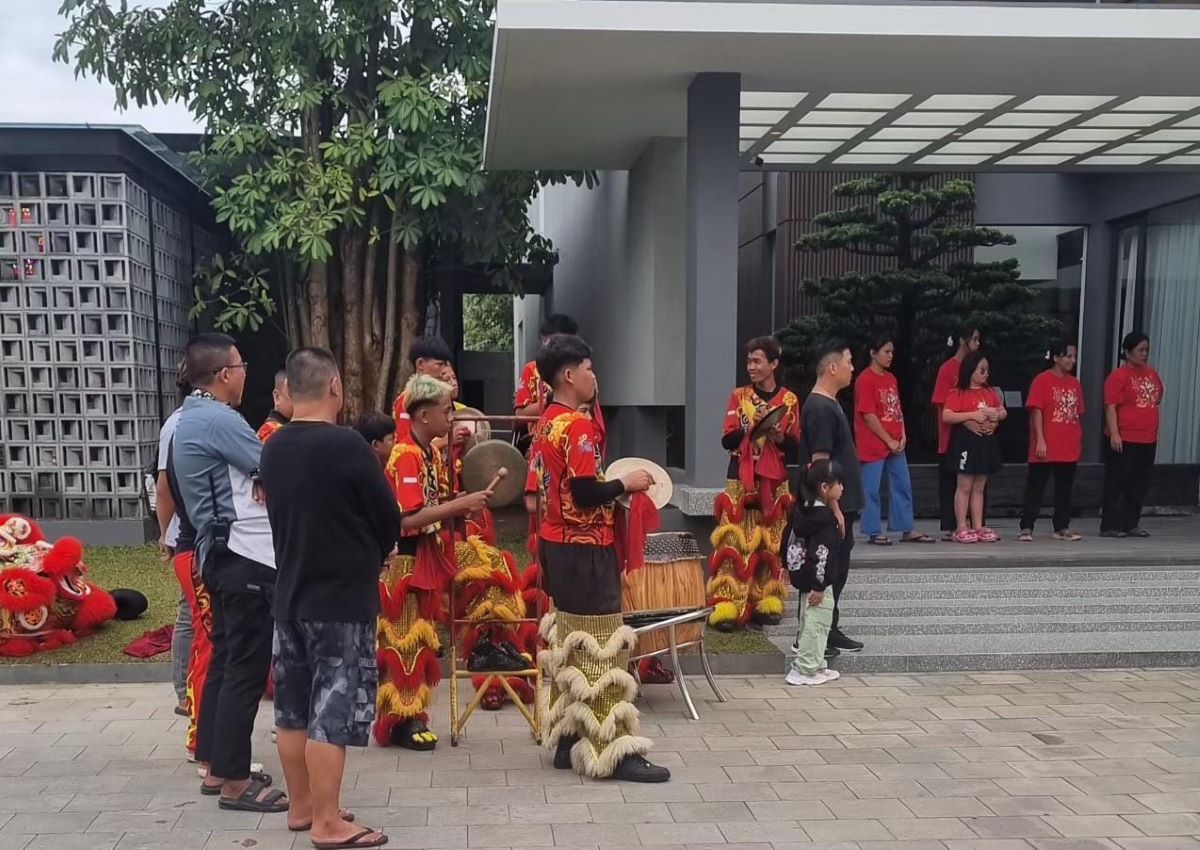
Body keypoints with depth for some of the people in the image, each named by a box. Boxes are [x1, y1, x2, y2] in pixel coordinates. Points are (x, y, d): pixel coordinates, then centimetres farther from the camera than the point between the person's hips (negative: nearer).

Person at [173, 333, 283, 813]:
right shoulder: (218, 419, -17)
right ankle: (234, 782, 2)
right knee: (247, 668, -5)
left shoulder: (191, 419, 15)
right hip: (245, 556, -11)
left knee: (226, 660, 16)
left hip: (222, 555, 11)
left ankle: (216, 768, 24)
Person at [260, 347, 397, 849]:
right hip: (342, 598, -7)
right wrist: (372, 557, 9)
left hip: (290, 594, 7)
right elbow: (389, 519, -10)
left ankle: (301, 806, 27)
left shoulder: (273, 448, 3)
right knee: (333, 712, -1)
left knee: (293, 708, 14)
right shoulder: (346, 445, -18)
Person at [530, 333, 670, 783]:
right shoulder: (579, 426, -18)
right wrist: (626, 483, -9)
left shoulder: (546, 423, 11)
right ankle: (615, 751, 0)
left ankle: (566, 740, 22)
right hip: (585, 549, -10)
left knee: (565, 643, 14)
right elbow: (586, 493, -24)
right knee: (598, 647, -5)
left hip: (555, 545, 10)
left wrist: (612, 483, 14)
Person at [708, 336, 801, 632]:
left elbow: (796, 447, 5)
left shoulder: (789, 400, 5)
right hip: (740, 480, -1)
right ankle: (727, 606, -7)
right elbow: (727, 440, -3)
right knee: (735, 541, -7)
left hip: (775, 482, 2)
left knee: (771, 543, 5)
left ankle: (768, 602, 15)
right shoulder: (739, 396, 3)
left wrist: (781, 438, -15)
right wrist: (750, 426, -18)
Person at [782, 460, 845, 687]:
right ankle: (805, 670, 3)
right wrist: (819, 586, -22)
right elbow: (821, 553, -24)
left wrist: (791, 568, 25)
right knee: (816, 623, -2)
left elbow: (788, 539, 15)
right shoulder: (825, 517, -21)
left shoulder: (801, 510, 7)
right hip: (817, 580, -10)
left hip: (802, 576, 10)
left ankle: (815, 665, 29)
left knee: (810, 621, 18)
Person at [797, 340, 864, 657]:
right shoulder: (821, 409, -18)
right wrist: (835, 509, -22)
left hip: (840, 504, 10)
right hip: (832, 507, -10)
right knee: (829, 572, -4)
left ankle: (830, 631, 26)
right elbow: (820, 464, -22)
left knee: (837, 570, 16)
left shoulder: (828, 404, 14)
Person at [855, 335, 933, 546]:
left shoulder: (891, 378, 13)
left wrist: (902, 435, 2)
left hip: (895, 445, 8)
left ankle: (907, 530, 18)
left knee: (903, 486, 11)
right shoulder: (865, 380, -12)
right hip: (873, 445, -8)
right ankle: (874, 532, 8)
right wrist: (889, 441, -13)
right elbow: (868, 416, -16)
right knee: (872, 489, -1)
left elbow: (897, 409, 17)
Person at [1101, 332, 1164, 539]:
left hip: (1148, 440, 7)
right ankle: (1110, 526, 1)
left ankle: (1131, 524, 19)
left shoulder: (1152, 374, 13)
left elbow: (1155, 402, 22)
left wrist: (1155, 430, 19)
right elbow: (1111, 407, -14)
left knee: (1140, 484, 10)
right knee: (1118, 484, -3)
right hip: (1124, 440, -7)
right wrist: (1114, 433, -21)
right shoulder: (1118, 376, -10)